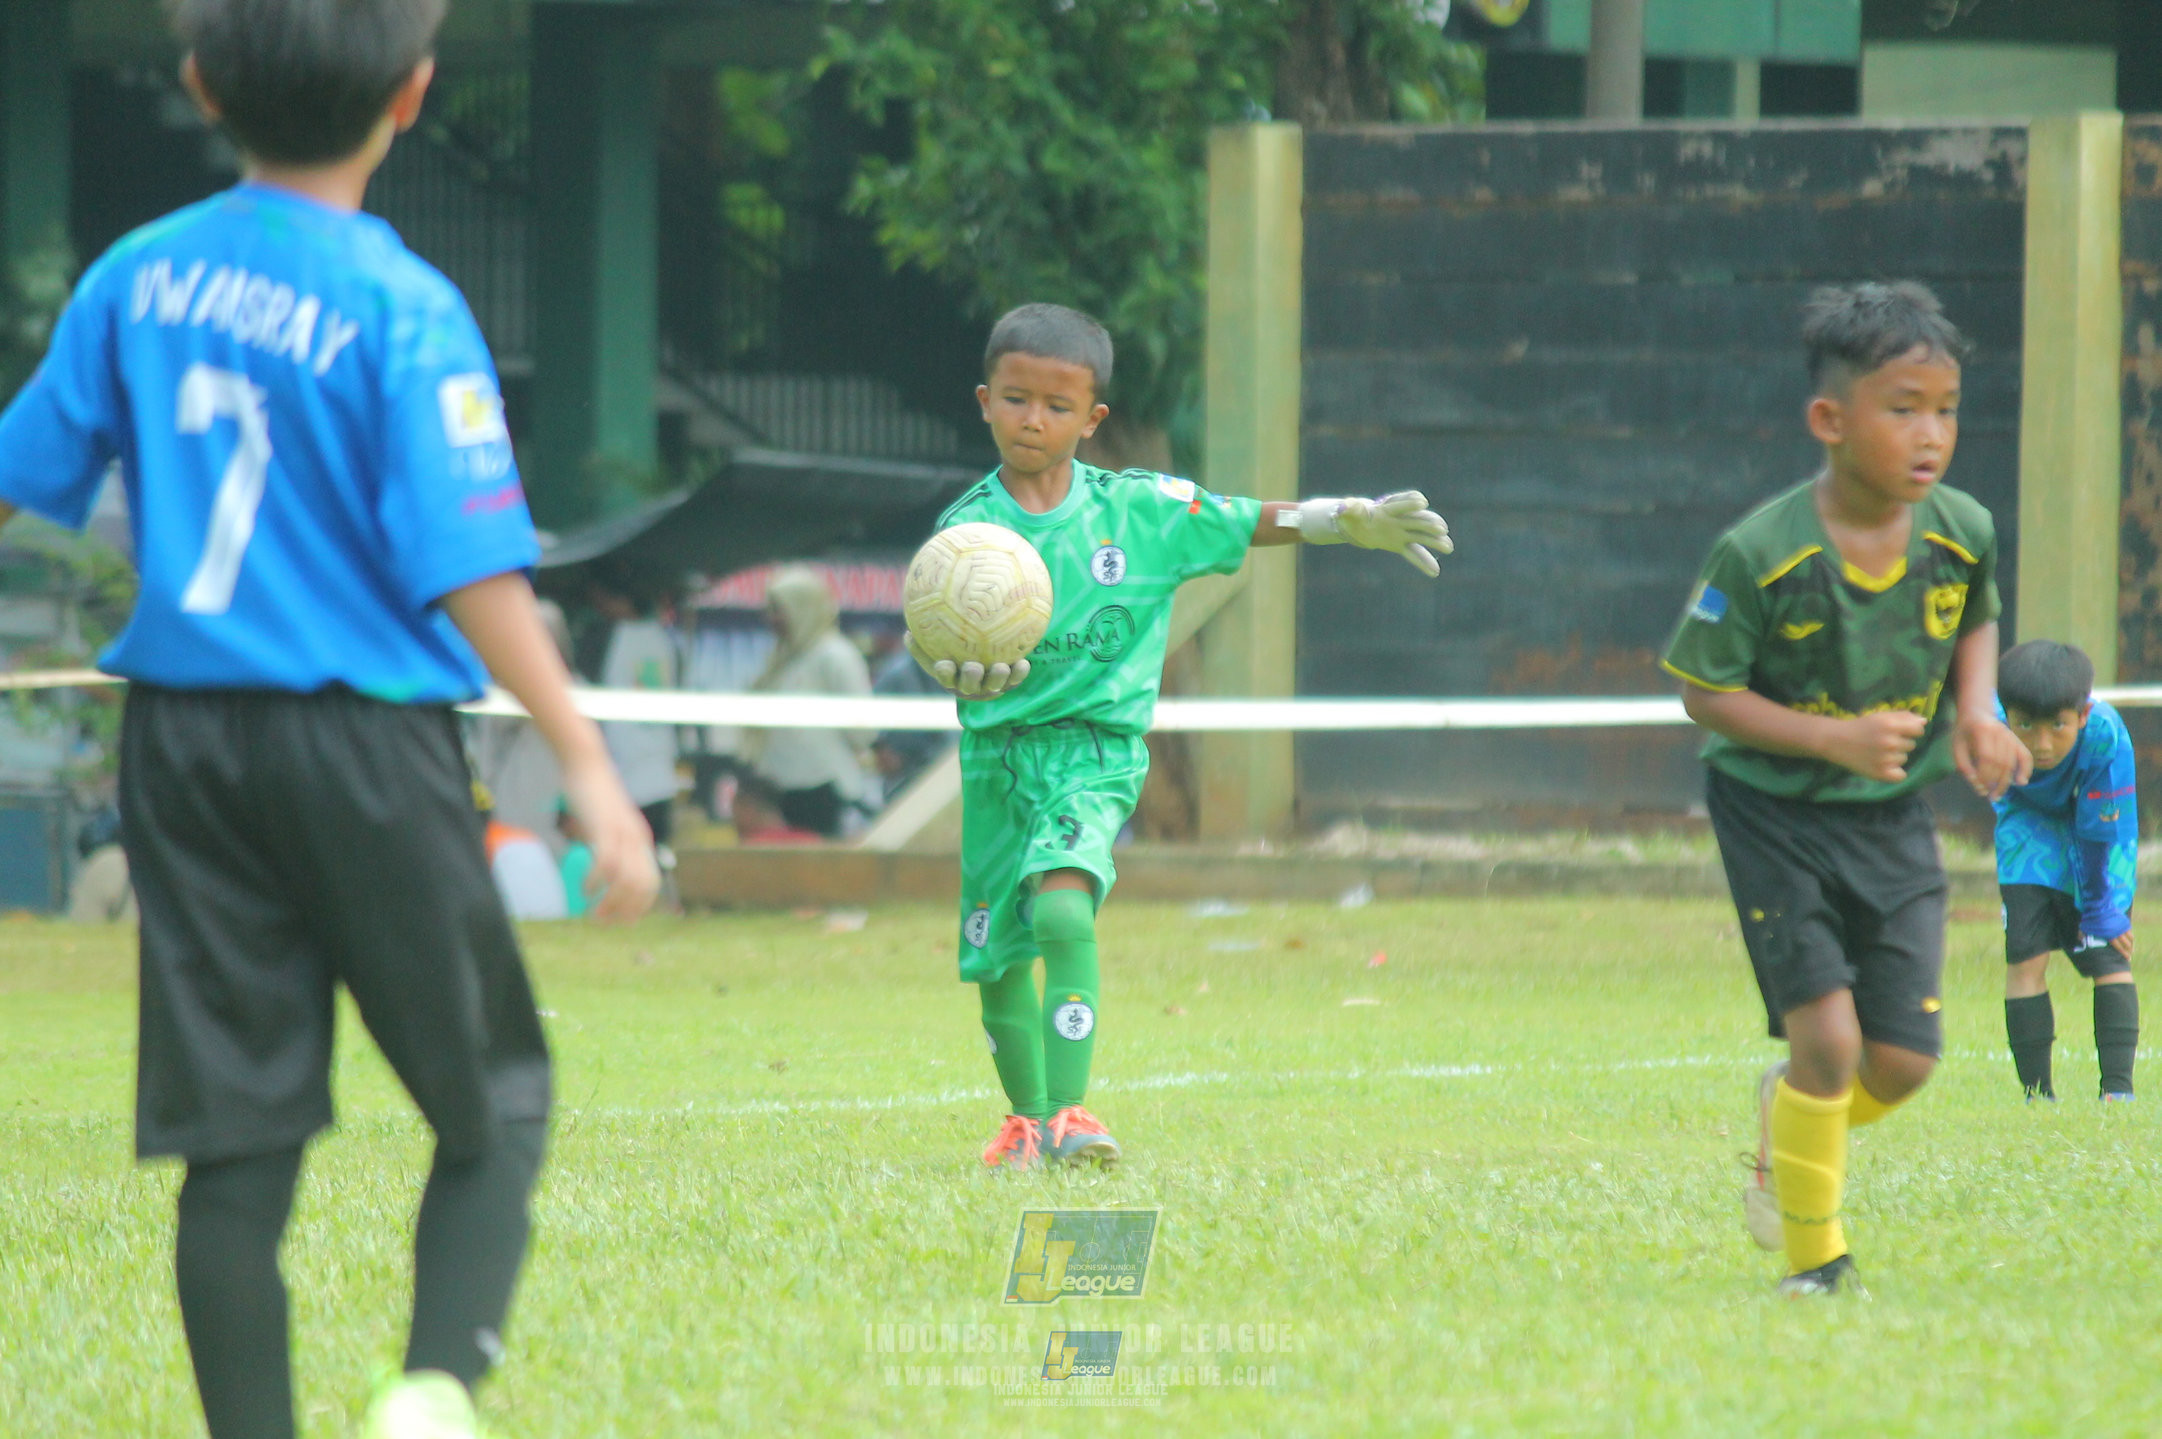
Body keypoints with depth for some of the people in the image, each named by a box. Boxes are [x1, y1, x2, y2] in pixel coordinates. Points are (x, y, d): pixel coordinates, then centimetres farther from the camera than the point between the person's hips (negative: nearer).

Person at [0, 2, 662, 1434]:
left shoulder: (139, 280, 3)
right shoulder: (403, 308, -12)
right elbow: (470, 571, -17)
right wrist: (590, 767, -16)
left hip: (185, 742, 4)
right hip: (367, 744, -4)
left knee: (239, 1138, 5)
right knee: (495, 1104, 7)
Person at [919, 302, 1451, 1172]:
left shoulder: (1137, 511, 1)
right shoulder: (968, 527, -4)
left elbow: (1255, 522, 8)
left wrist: (1353, 522, -3)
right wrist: (952, 667, -41)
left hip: (1095, 748, -2)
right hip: (997, 748, 2)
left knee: (1064, 907, -27)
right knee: (994, 955, 9)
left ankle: (1069, 1114, -30)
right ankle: (1026, 1119, 34)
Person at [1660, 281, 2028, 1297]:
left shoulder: (1962, 534, -10)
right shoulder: (1760, 556, -23)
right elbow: (1703, 691, -14)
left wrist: (1977, 713, -7)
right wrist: (1835, 738, -25)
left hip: (1892, 819, 4)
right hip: (1774, 811, -4)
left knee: (1903, 1061, -1)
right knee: (1828, 1040, -13)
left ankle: (1785, 1116, 34)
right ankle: (1813, 1256, 8)